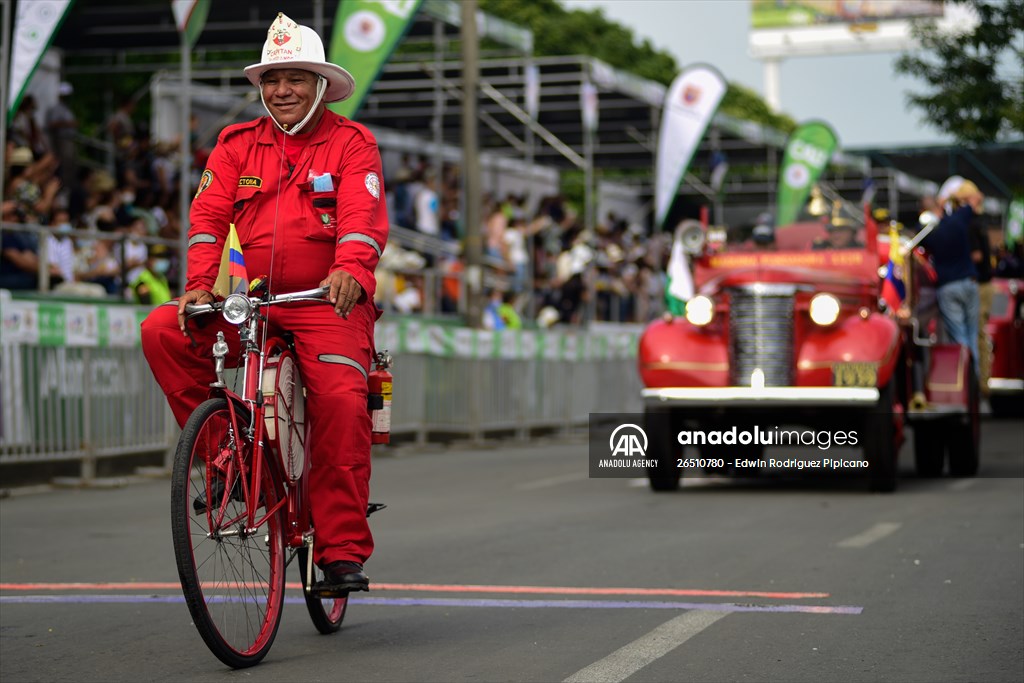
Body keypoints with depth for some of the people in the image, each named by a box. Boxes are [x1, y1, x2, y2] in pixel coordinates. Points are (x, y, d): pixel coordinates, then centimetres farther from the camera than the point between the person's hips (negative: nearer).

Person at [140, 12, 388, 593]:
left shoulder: (352, 143, 2)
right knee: (163, 330, -18)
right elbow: (209, 216, 2)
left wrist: (350, 271, -34)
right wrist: (199, 283, -16)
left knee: (342, 403, -24)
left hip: (329, 304, -3)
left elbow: (364, 218, -13)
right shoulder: (238, 145, 11)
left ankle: (343, 552, -15)